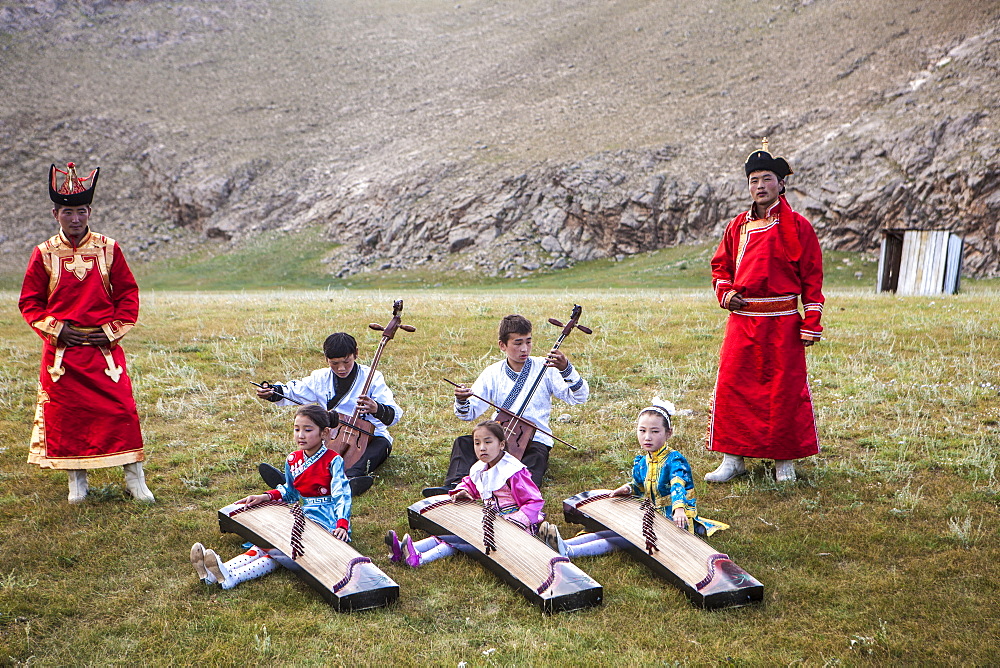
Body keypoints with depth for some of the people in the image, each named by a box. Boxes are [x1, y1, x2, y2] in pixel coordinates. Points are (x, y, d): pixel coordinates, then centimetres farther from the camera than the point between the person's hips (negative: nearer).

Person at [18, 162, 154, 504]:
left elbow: (128, 293, 4)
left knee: (120, 408, -3)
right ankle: (76, 480, 21)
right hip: (62, 348, 1)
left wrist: (114, 330, -5)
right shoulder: (44, 254, 1)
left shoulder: (109, 248, 0)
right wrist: (57, 329, -7)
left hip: (104, 347, -1)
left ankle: (135, 477, 7)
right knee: (64, 412, 6)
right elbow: (29, 302, 6)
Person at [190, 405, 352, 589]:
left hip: (327, 520, -7)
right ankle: (221, 571, -37)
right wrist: (266, 497, 4)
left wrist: (342, 524, -35)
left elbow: (342, 495, -19)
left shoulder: (333, 461, -10)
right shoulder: (292, 460, 10)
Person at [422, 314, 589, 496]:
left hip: (535, 438, -3)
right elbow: (469, 414, 3)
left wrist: (566, 369, -29)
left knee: (535, 457, -35)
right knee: (463, 443, -20)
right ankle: (454, 486, -36)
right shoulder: (493, 373, 6)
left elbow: (579, 397, -11)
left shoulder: (544, 368, -1)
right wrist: (462, 401, -22)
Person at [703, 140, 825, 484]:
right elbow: (720, 265, 22)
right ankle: (733, 458, 12)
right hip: (741, 322, 4)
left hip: (783, 324, -3)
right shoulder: (737, 225, 10)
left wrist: (811, 325, -7)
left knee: (785, 389, 3)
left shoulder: (797, 226, -1)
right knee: (731, 386, 1)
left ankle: (785, 460, 19)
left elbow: (812, 278, -1)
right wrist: (725, 292, 1)